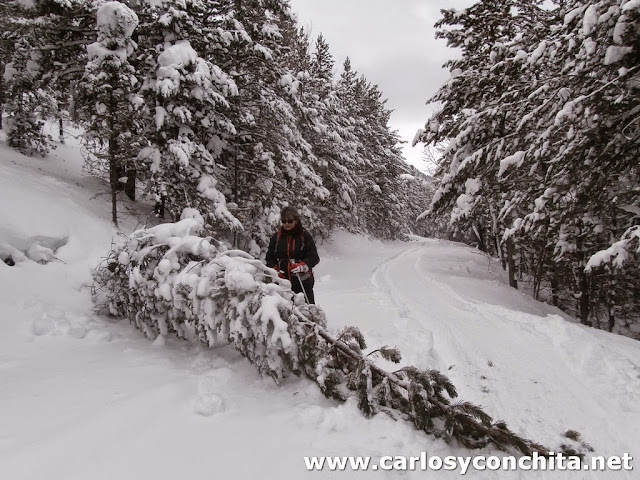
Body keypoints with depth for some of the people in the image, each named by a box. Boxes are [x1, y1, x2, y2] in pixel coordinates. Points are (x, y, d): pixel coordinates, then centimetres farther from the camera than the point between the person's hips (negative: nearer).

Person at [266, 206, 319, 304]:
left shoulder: (305, 236, 2)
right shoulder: (276, 237, 10)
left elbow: (314, 257, -3)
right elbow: (270, 257, 14)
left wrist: (302, 265, -20)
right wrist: (274, 270, -4)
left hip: (303, 281, -2)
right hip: (282, 280, 2)